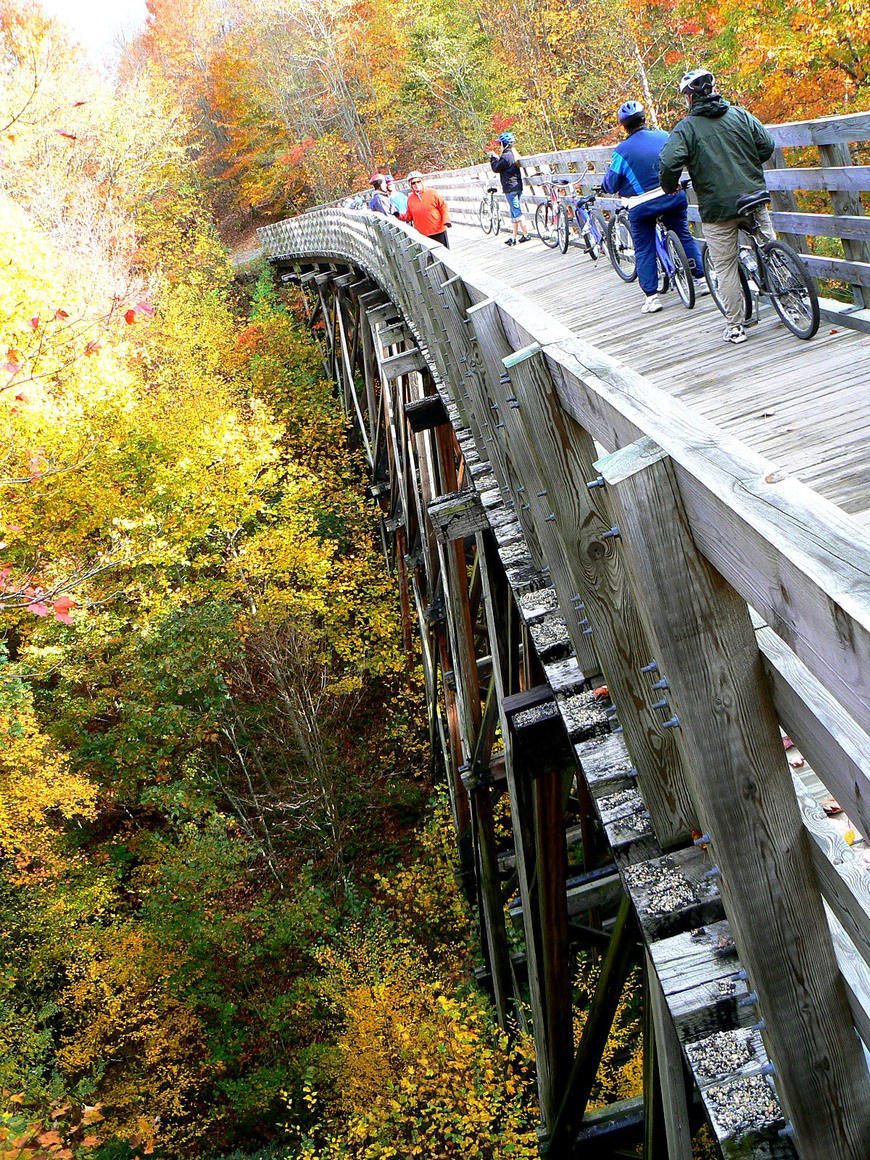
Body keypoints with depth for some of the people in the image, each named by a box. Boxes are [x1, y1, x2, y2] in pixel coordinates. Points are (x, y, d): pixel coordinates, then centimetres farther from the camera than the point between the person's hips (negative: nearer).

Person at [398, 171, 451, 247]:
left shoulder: (432, 193, -3)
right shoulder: (410, 199, 5)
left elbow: (443, 206, 0)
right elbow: (409, 216, 13)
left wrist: (446, 220, -13)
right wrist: (399, 215, -4)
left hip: (439, 232, -2)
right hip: (422, 234, 2)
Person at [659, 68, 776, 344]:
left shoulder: (685, 127, -7)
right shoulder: (740, 115, 5)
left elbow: (669, 164, -18)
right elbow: (767, 146, 6)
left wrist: (670, 188, 2)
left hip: (717, 207, -3)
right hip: (754, 198, 3)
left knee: (725, 268, 5)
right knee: (770, 250, 21)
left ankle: (734, 328, 8)